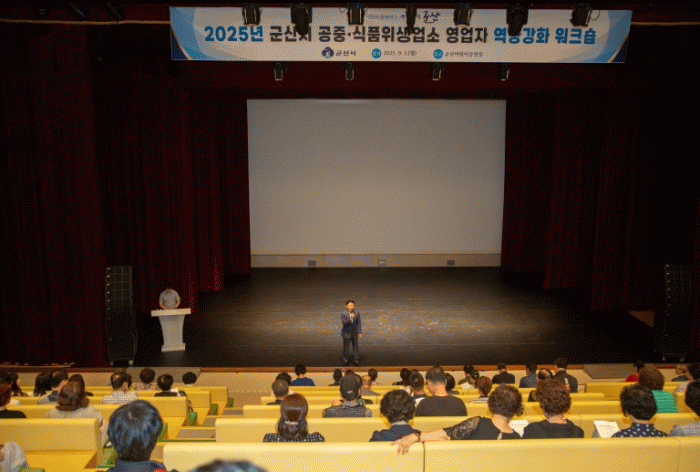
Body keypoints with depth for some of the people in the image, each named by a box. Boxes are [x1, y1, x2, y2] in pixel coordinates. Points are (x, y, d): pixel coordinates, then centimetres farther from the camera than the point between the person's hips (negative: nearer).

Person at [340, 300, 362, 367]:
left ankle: (356, 361, 27)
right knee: (346, 347, 10)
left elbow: (359, 323, 1)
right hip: (347, 333, -2)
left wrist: (360, 332, 1)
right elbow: (344, 323, -31)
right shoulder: (343, 314, -17)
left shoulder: (357, 312, -8)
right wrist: (350, 318, -47)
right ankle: (346, 361, 31)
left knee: (356, 347, 10)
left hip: (355, 333, 2)